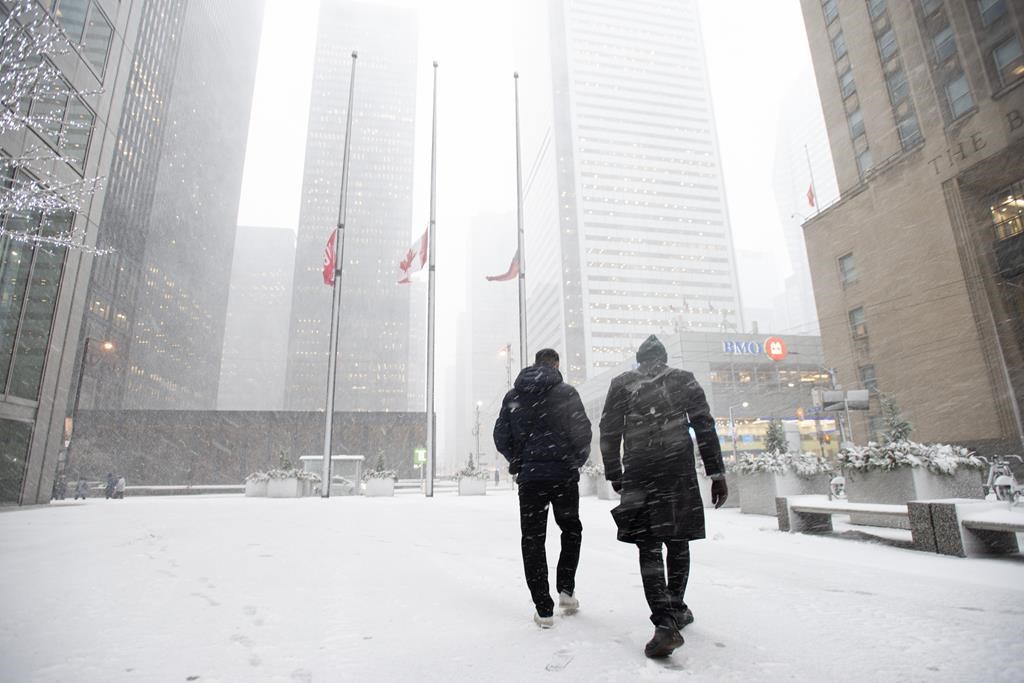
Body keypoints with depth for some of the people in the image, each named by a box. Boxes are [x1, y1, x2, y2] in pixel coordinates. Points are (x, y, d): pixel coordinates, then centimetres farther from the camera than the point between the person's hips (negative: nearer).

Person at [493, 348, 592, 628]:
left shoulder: (513, 396, 6)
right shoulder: (565, 392, -4)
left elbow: (501, 436, 6)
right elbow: (582, 430, -8)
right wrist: (577, 460, 9)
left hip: (529, 477, 2)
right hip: (563, 475, -1)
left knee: (533, 540, 9)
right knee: (571, 530, 22)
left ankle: (543, 609, 10)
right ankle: (566, 590, 17)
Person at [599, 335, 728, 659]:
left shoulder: (621, 384, 9)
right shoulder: (683, 380, 9)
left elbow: (609, 433, 5)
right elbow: (705, 427, 3)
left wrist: (614, 474, 12)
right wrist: (716, 473, 5)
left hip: (639, 474, -1)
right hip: (679, 470, 1)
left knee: (649, 547, 1)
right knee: (678, 542, 16)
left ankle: (665, 623, -9)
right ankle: (676, 609, 29)